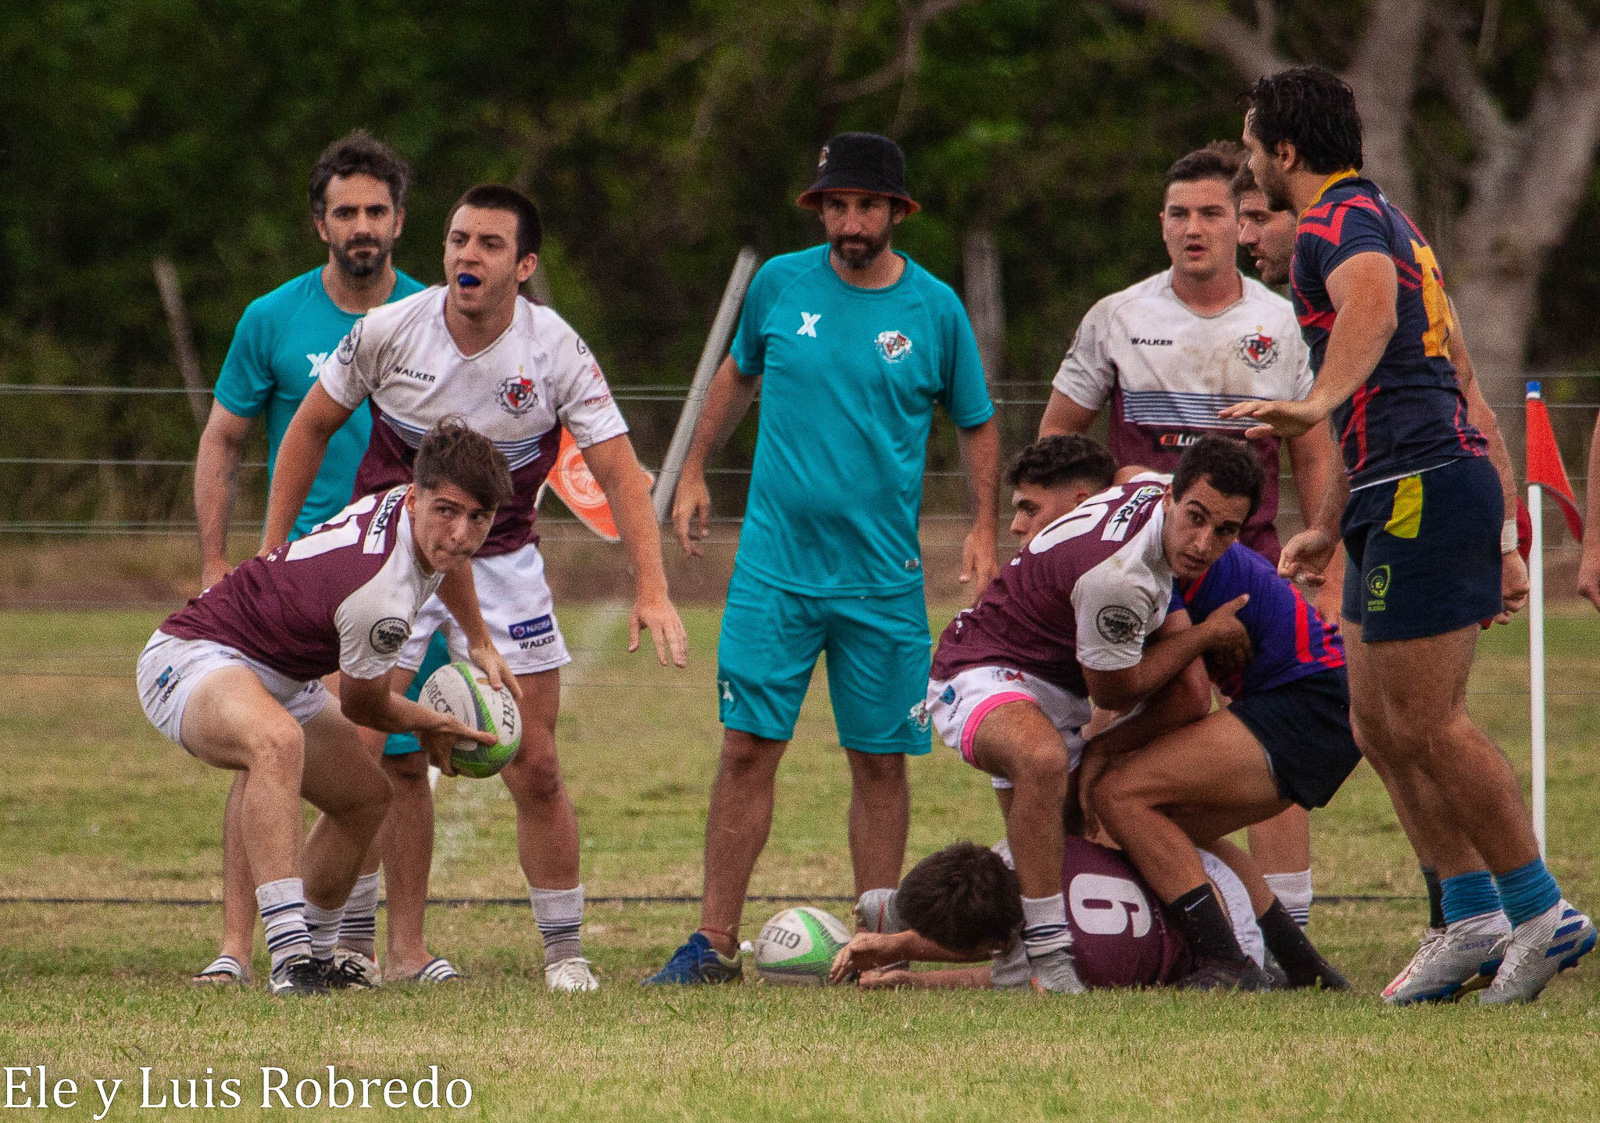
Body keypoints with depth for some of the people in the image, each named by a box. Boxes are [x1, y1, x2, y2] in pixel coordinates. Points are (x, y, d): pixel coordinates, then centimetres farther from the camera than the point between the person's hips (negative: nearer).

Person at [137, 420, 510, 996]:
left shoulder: (418, 503, -7)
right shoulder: (379, 594, -32)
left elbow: (450, 560, 23)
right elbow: (363, 705, -11)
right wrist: (434, 726, 8)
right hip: (191, 660, -11)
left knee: (366, 795, 21)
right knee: (277, 739, -42)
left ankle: (317, 953, 41)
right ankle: (290, 957, -48)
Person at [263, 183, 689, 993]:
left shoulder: (556, 351, -15)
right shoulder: (389, 332, -13)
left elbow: (618, 472, -15)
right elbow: (311, 427, 1)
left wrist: (652, 589, -27)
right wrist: (272, 553, 0)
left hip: (502, 562, 0)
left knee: (534, 768, -4)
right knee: (391, 761, -6)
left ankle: (564, 949, 7)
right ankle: (404, 949, 4)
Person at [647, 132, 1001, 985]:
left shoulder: (935, 310, 0)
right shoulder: (780, 285, 2)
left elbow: (977, 425, 11)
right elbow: (738, 373, 21)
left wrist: (984, 529, 0)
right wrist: (693, 473, 18)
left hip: (883, 580, 0)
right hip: (774, 564, 0)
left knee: (881, 761, 2)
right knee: (747, 750, -3)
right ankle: (715, 941, 2)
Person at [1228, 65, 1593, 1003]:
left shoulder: (1340, 221, -9)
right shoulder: (1383, 219, 24)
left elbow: (1372, 302, -35)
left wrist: (1319, 404, -51)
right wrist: (1331, 525, 38)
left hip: (1424, 494, -10)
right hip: (1403, 494, 10)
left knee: (1428, 725, -9)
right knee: (1382, 726, 11)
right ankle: (1473, 923, 13)